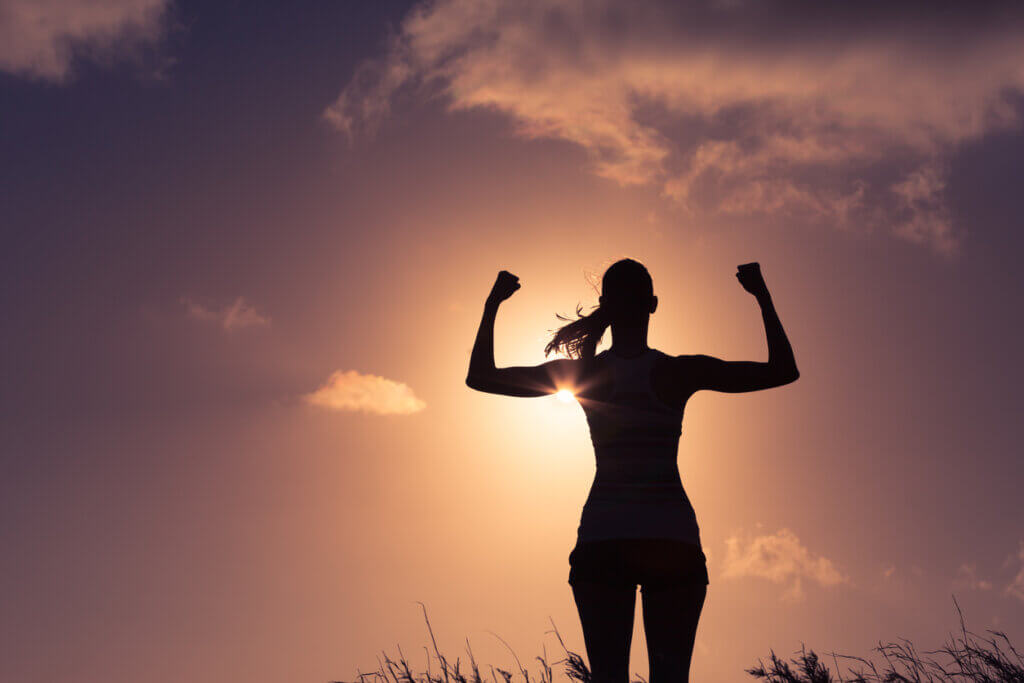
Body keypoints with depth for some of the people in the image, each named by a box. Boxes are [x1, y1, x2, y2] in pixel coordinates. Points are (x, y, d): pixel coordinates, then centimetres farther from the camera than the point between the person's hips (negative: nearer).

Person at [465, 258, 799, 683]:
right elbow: (784, 371, 7)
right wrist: (762, 295, 14)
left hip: (602, 540, 1)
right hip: (673, 539, 0)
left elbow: (479, 377, 6)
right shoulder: (679, 372, -1)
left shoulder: (581, 372, 1)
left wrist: (492, 304, 15)